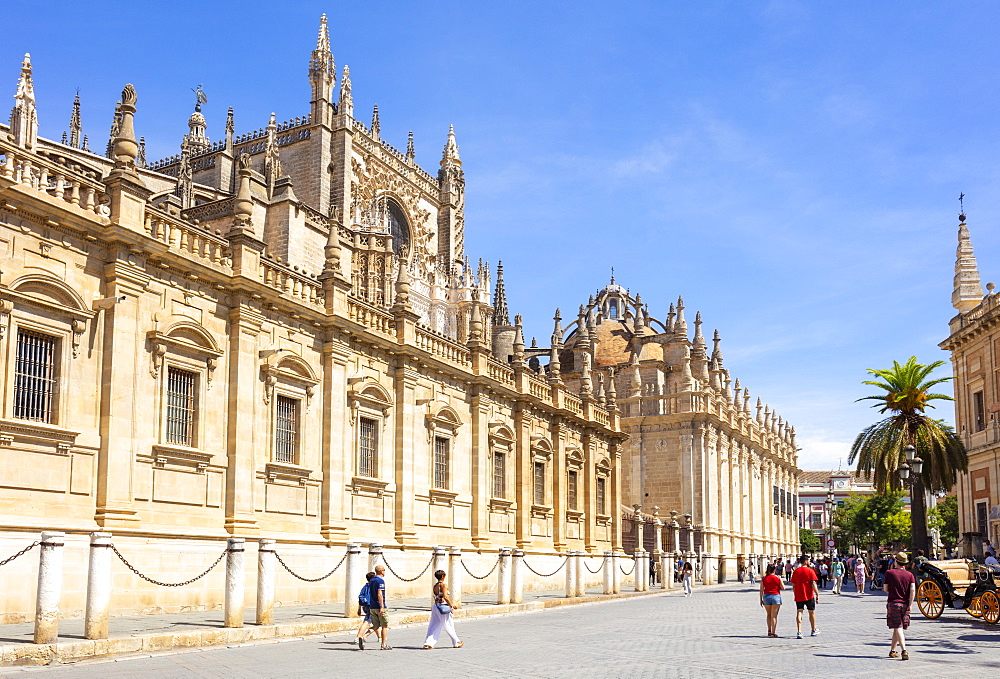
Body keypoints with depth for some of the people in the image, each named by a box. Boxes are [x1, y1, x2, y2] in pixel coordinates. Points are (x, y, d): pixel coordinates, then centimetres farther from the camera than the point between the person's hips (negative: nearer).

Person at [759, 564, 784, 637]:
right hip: (776, 596, -2)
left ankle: (769, 631, 11)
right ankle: (773, 632, -1)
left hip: (766, 596, 2)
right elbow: (783, 588, -2)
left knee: (769, 615, 18)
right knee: (774, 616, 2)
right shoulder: (778, 578, -6)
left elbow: (761, 590, -1)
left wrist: (761, 599, 6)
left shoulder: (763, 578, -2)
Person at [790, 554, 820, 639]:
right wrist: (817, 594, -10)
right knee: (812, 612, 14)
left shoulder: (796, 571, 5)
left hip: (799, 596, 3)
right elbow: (813, 584, -13)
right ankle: (813, 631, 28)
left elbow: (793, 585, 8)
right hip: (809, 596, -3)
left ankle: (799, 632, -12)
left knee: (799, 613, -1)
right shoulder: (810, 571, -7)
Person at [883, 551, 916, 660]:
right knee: (898, 628, 16)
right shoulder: (909, 575, 3)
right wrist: (910, 605, -7)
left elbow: (885, 589, 1)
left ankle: (904, 651, -23)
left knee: (898, 628, -7)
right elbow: (913, 590, -8)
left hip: (893, 603, -3)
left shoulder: (889, 573, -2)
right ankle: (892, 650, 26)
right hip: (905, 604, 3)